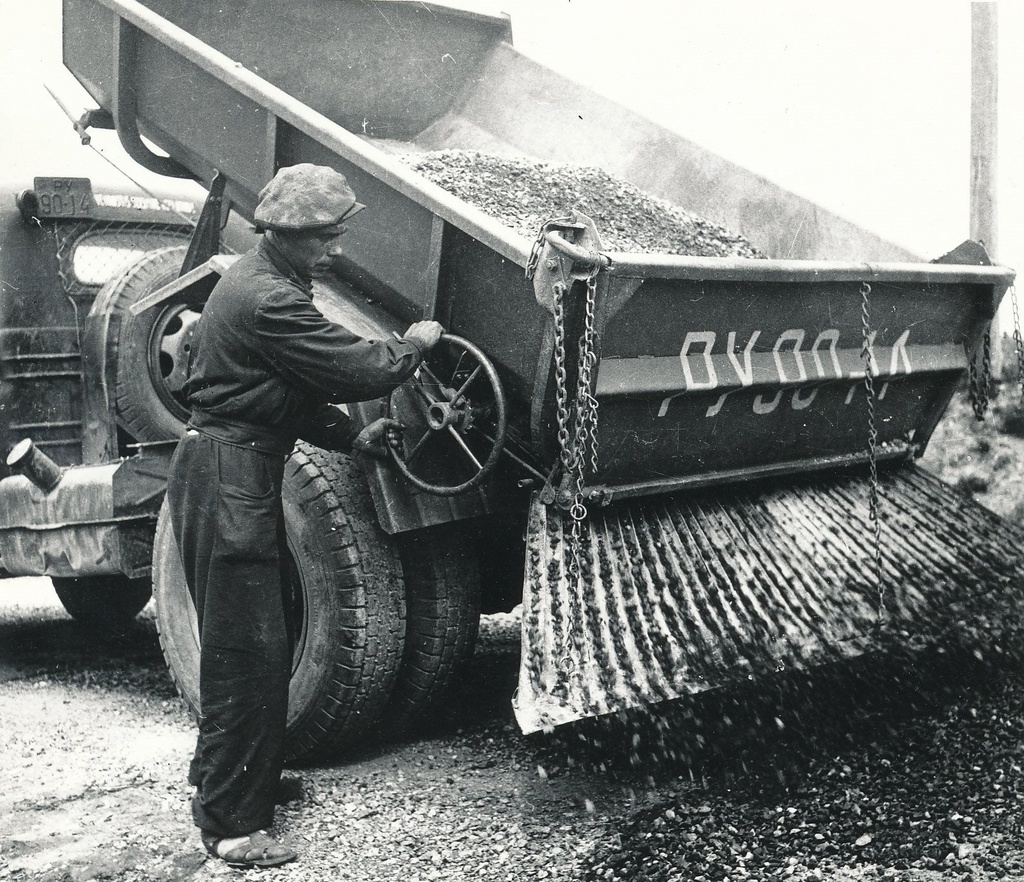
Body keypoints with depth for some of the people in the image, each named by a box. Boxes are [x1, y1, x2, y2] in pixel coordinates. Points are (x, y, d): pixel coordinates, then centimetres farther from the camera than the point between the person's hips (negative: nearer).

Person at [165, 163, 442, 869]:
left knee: (263, 639, 18)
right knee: (246, 651, -7)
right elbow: (359, 369, -21)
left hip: (243, 473, 11)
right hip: (228, 475, -11)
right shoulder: (268, 301, -19)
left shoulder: (258, 282, 17)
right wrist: (414, 343, -3)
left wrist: (351, 437, 14)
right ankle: (230, 824, 0)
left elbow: (289, 388, 22)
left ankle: (236, 779, 32)